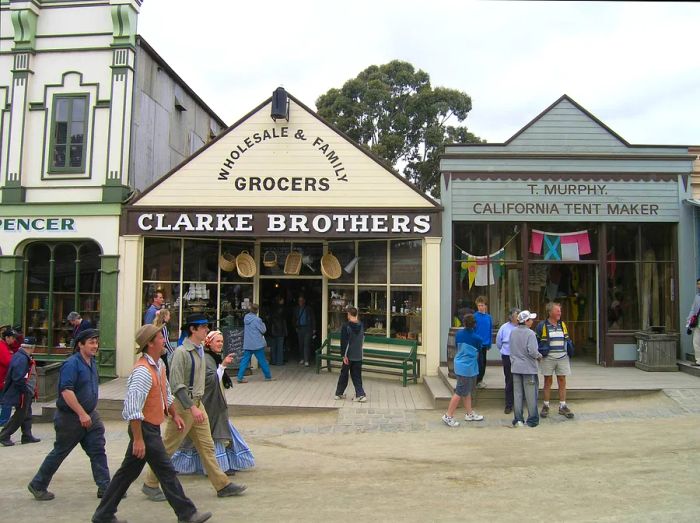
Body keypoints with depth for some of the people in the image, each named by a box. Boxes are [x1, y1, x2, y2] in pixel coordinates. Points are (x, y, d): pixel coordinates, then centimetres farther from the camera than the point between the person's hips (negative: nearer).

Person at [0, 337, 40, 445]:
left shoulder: (22, 356, 8)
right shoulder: (22, 358, -23)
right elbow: (18, 378, -28)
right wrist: (24, 390, -18)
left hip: (26, 393, 10)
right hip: (22, 393, -10)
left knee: (27, 415, 16)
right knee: (19, 416, 0)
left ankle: (27, 436, 23)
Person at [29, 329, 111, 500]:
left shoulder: (92, 362, 8)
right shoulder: (72, 364, -19)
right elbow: (66, 391, -28)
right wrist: (82, 414, -28)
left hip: (90, 415, 7)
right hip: (70, 417, -7)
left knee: (98, 451, 3)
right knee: (59, 452, 8)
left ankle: (105, 487, 7)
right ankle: (38, 486, 28)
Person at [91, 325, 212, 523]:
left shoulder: (159, 364, 7)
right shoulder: (143, 371, -24)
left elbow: (166, 392, 23)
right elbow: (133, 409, -27)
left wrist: (174, 414, 22)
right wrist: (138, 439, -27)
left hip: (152, 427, 10)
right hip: (145, 428, -9)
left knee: (128, 472, 16)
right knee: (166, 471, -1)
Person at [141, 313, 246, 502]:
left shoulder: (200, 350, 8)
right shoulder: (182, 352, -18)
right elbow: (177, 385, -22)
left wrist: (197, 404, 18)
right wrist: (192, 407, -25)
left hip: (197, 403, 8)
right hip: (182, 405, -8)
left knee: (206, 446, 10)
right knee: (168, 447, 4)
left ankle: (222, 485, 15)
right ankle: (150, 484, 21)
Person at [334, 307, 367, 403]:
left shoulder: (346, 327, -13)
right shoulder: (361, 326, 3)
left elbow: (344, 342, -15)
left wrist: (344, 355, -13)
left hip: (349, 355, -4)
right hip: (358, 356, 4)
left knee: (344, 374, 10)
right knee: (356, 376, 10)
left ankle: (339, 393, 21)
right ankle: (360, 394, 0)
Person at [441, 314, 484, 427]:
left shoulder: (458, 334, -2)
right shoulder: (476, 338, -16)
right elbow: (479, 350, 2)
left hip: (460, 364, 7)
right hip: (468, 367, -7)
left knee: (467, 391, 19)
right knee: (460, 392, -1)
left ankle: (469, 413, 31)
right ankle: (448, 416, 3)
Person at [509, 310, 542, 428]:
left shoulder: (513, 332, 2)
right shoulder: (530, 333, -16)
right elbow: (532, 351, -20)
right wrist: (539, 356, -1)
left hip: (515, 367, 5)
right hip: (528, 368, -5)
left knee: (517, 394, 10)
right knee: (531, 395, 6)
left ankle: (518, 419, 14)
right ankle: (532, 419, 14)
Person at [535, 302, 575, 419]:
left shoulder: (563, 325, 10)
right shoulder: (542, 325, -4)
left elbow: (567, 339, 19)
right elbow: (535, 340, 3)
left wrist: (570, 351, 10)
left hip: (562, 358, 3)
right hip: (548, 358, -3)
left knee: (562, 381, 4)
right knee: (548, 381, 5)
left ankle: (563, 406, 12)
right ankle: (546, 406, 14)